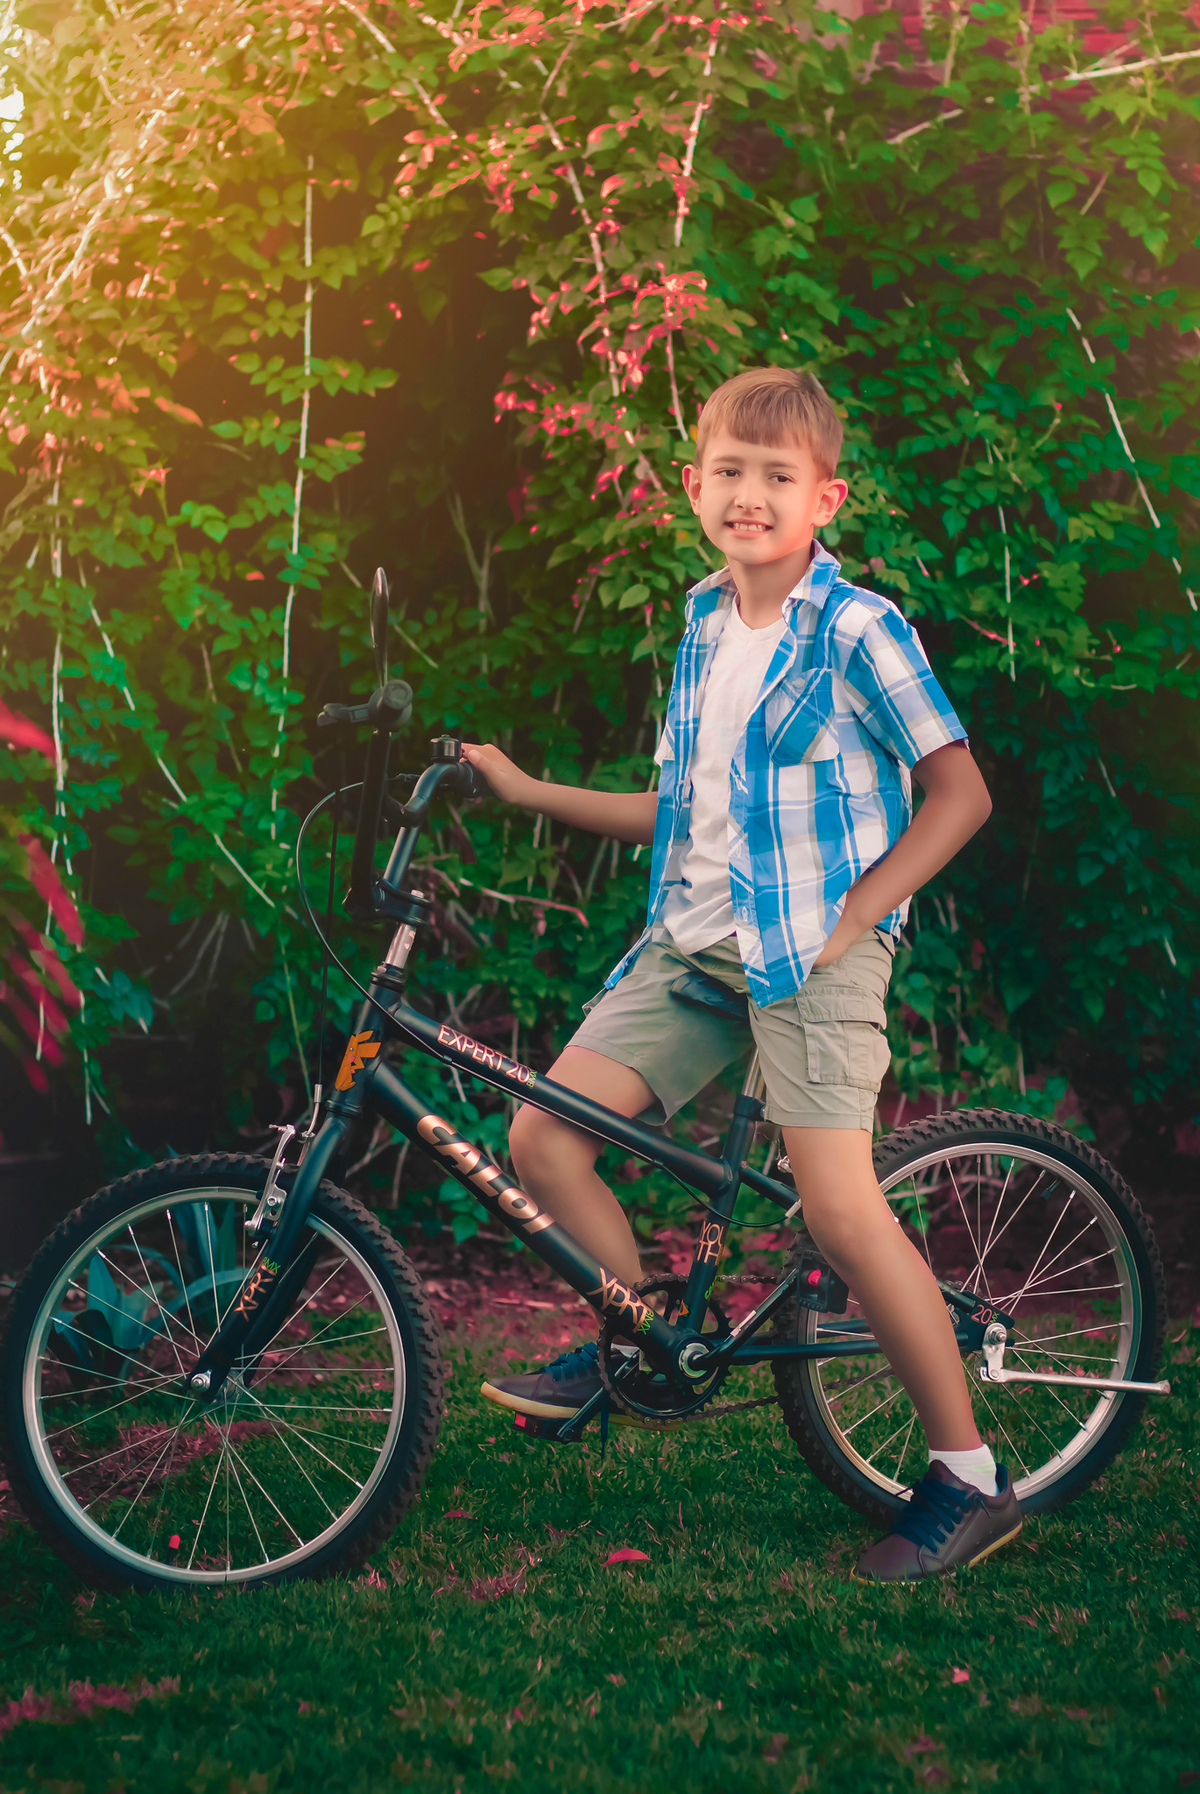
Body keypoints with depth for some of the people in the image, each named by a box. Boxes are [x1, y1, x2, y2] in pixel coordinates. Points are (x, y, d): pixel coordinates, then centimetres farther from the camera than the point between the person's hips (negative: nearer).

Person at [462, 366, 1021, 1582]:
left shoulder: (857, 630, -8)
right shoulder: (704, 631, 14)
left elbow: (960, 790, -9)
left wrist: (856, 912, -15)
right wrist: (530, 793, 18)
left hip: (811, 949, -7)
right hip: (694, 941, 7)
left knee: (841, 1212, -15)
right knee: (543, 1137, -1)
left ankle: (969, 1482, -1)